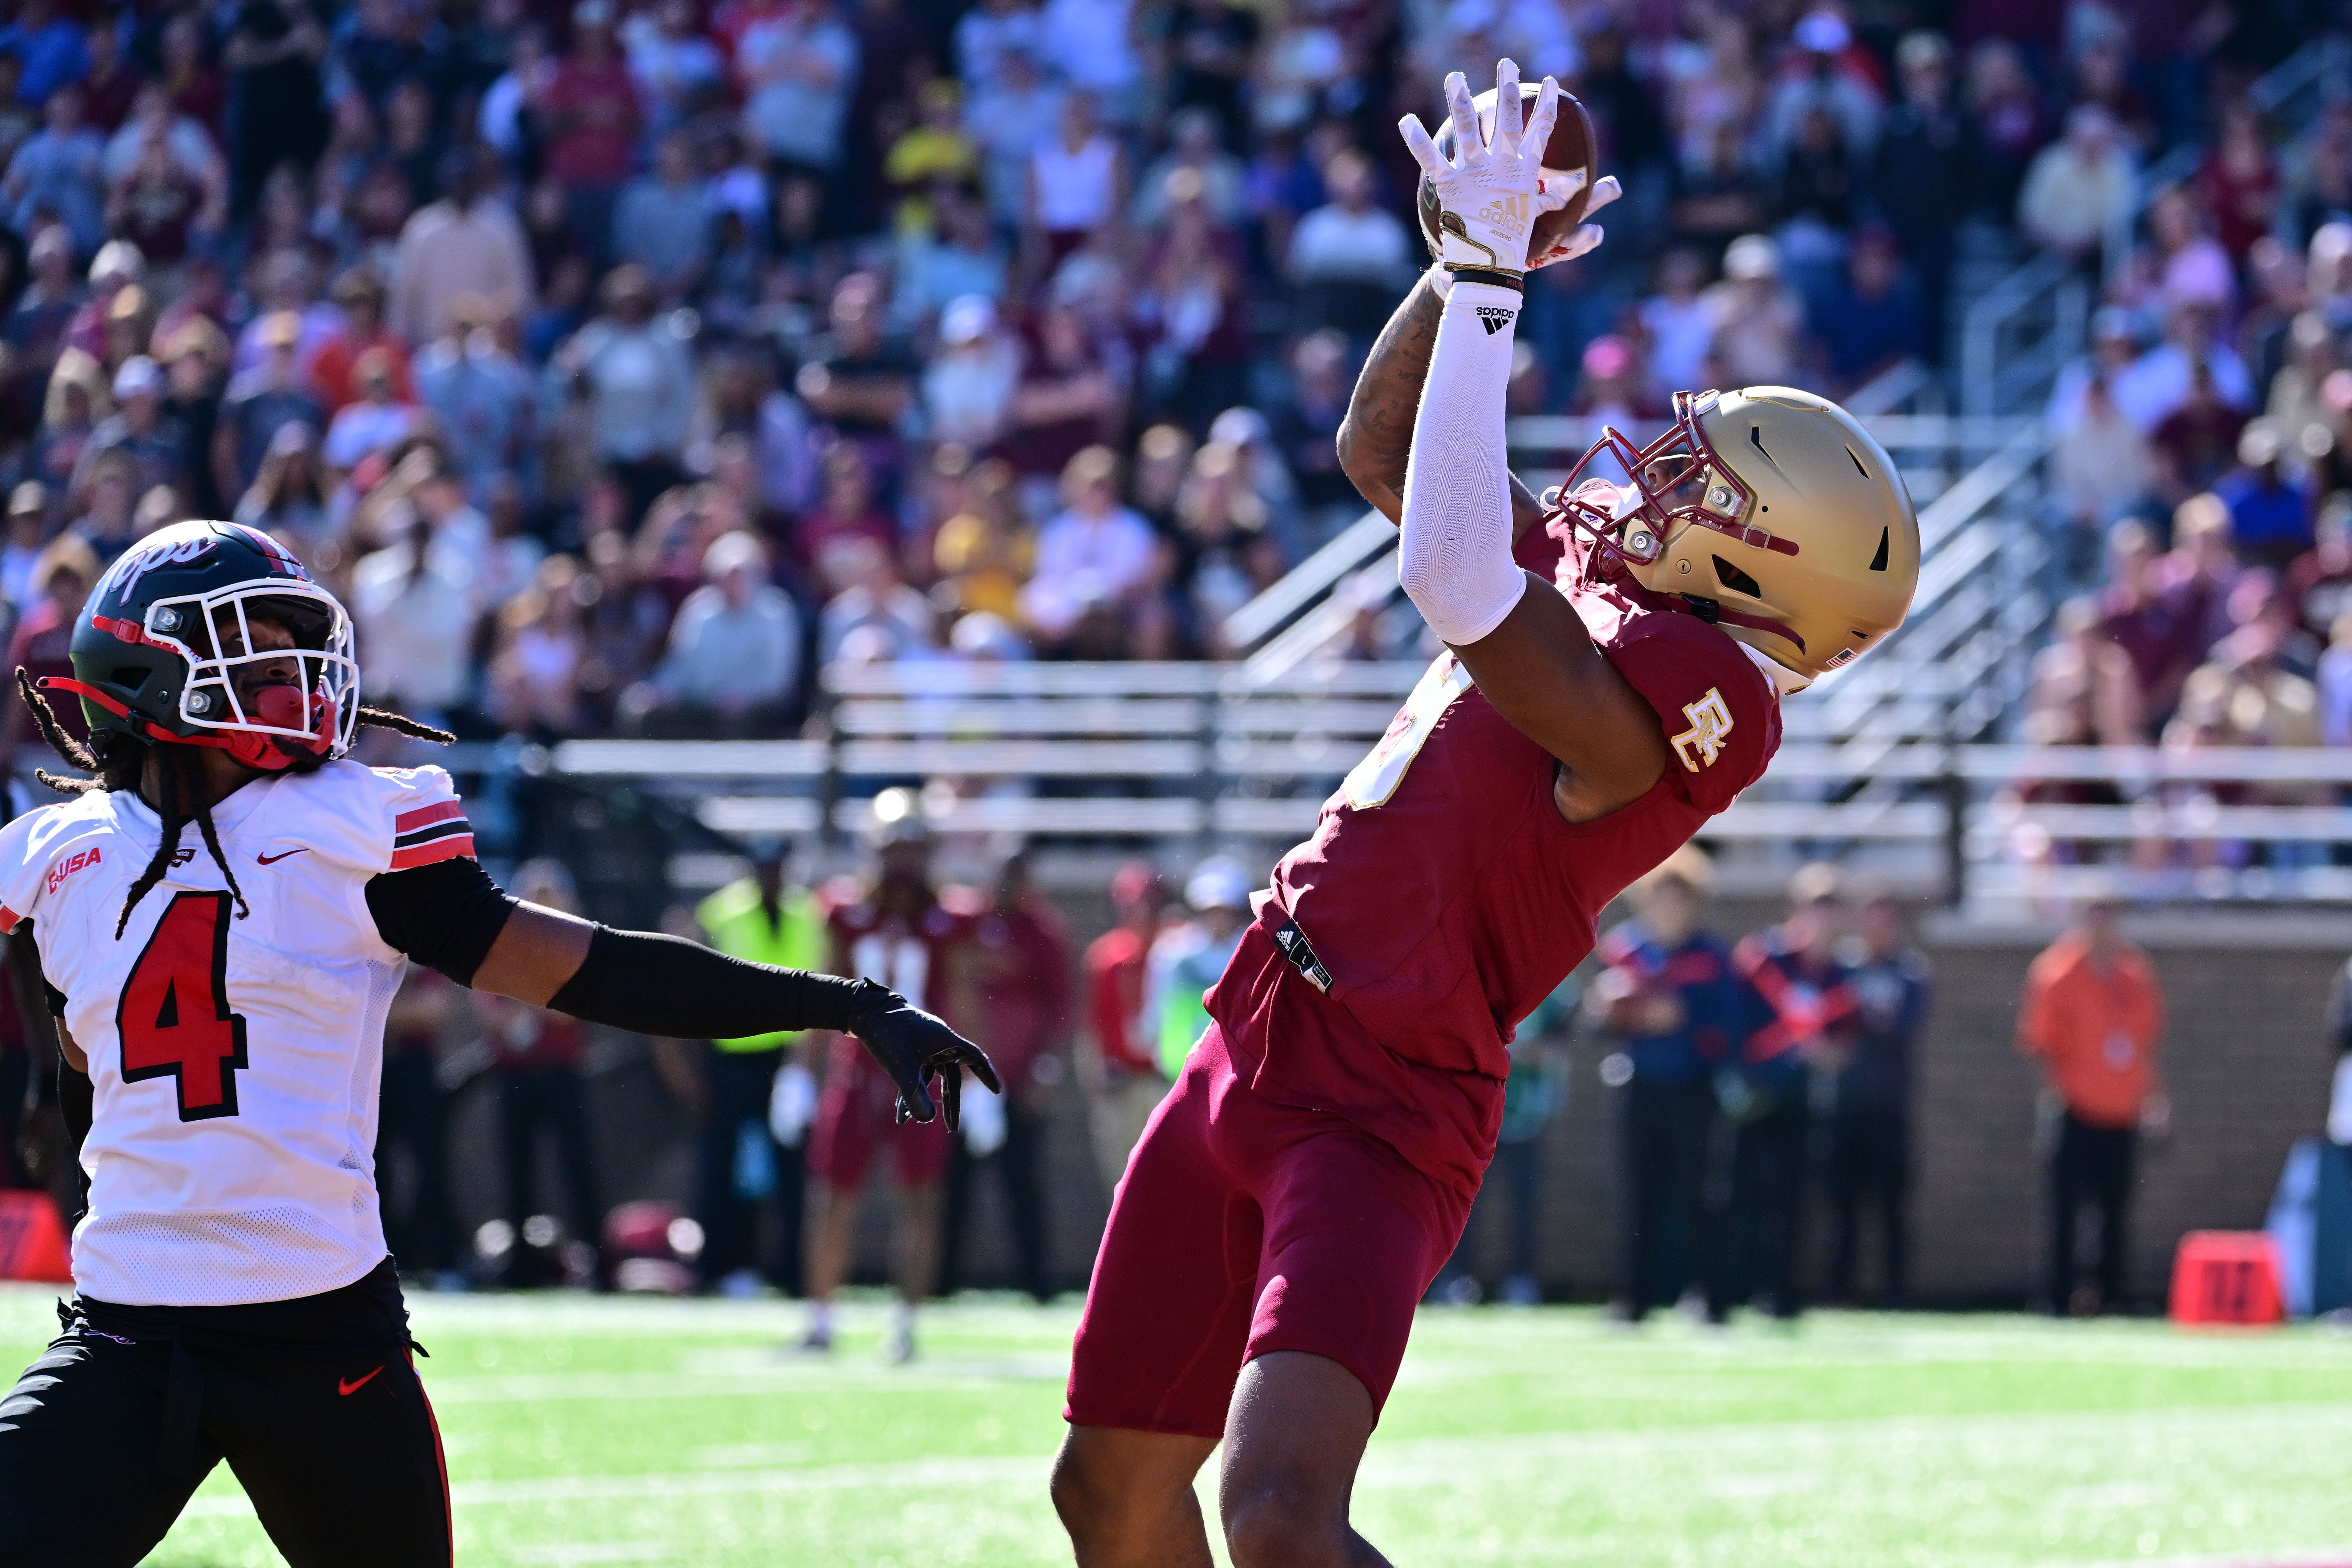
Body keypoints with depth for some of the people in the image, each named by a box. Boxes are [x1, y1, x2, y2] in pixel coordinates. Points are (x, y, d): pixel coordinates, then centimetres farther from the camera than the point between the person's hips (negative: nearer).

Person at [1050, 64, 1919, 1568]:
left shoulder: (1694, 690, -20)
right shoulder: (1592, 567, 9)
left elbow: (1458, 584, -33)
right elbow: (1382, 445, 23)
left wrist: (1490, 284, -27)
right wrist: (1472, 251, 8)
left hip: (1380, 1114, -9)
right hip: (1259, 1048, 9)